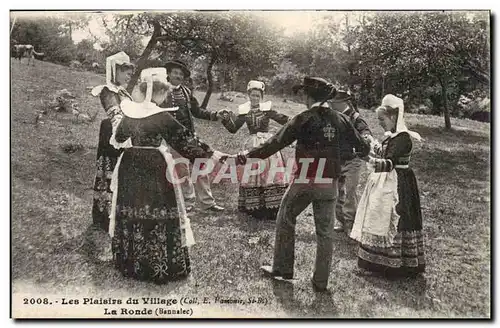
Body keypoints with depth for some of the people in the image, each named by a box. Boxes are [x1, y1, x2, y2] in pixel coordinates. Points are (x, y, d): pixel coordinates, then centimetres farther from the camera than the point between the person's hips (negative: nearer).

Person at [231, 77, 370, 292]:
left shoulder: (303, 119, -9)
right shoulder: (340, 120, 3)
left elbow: (276, 142, -10)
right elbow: (361, 146, 9)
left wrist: (249, 155, -2)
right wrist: (364, 152, 33)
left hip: (303, 182, -3)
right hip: (329, 185, 4)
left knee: (285, 221, 17)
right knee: (325, 232, 11)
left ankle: (282, 269, 25)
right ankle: (320, 282, 18)